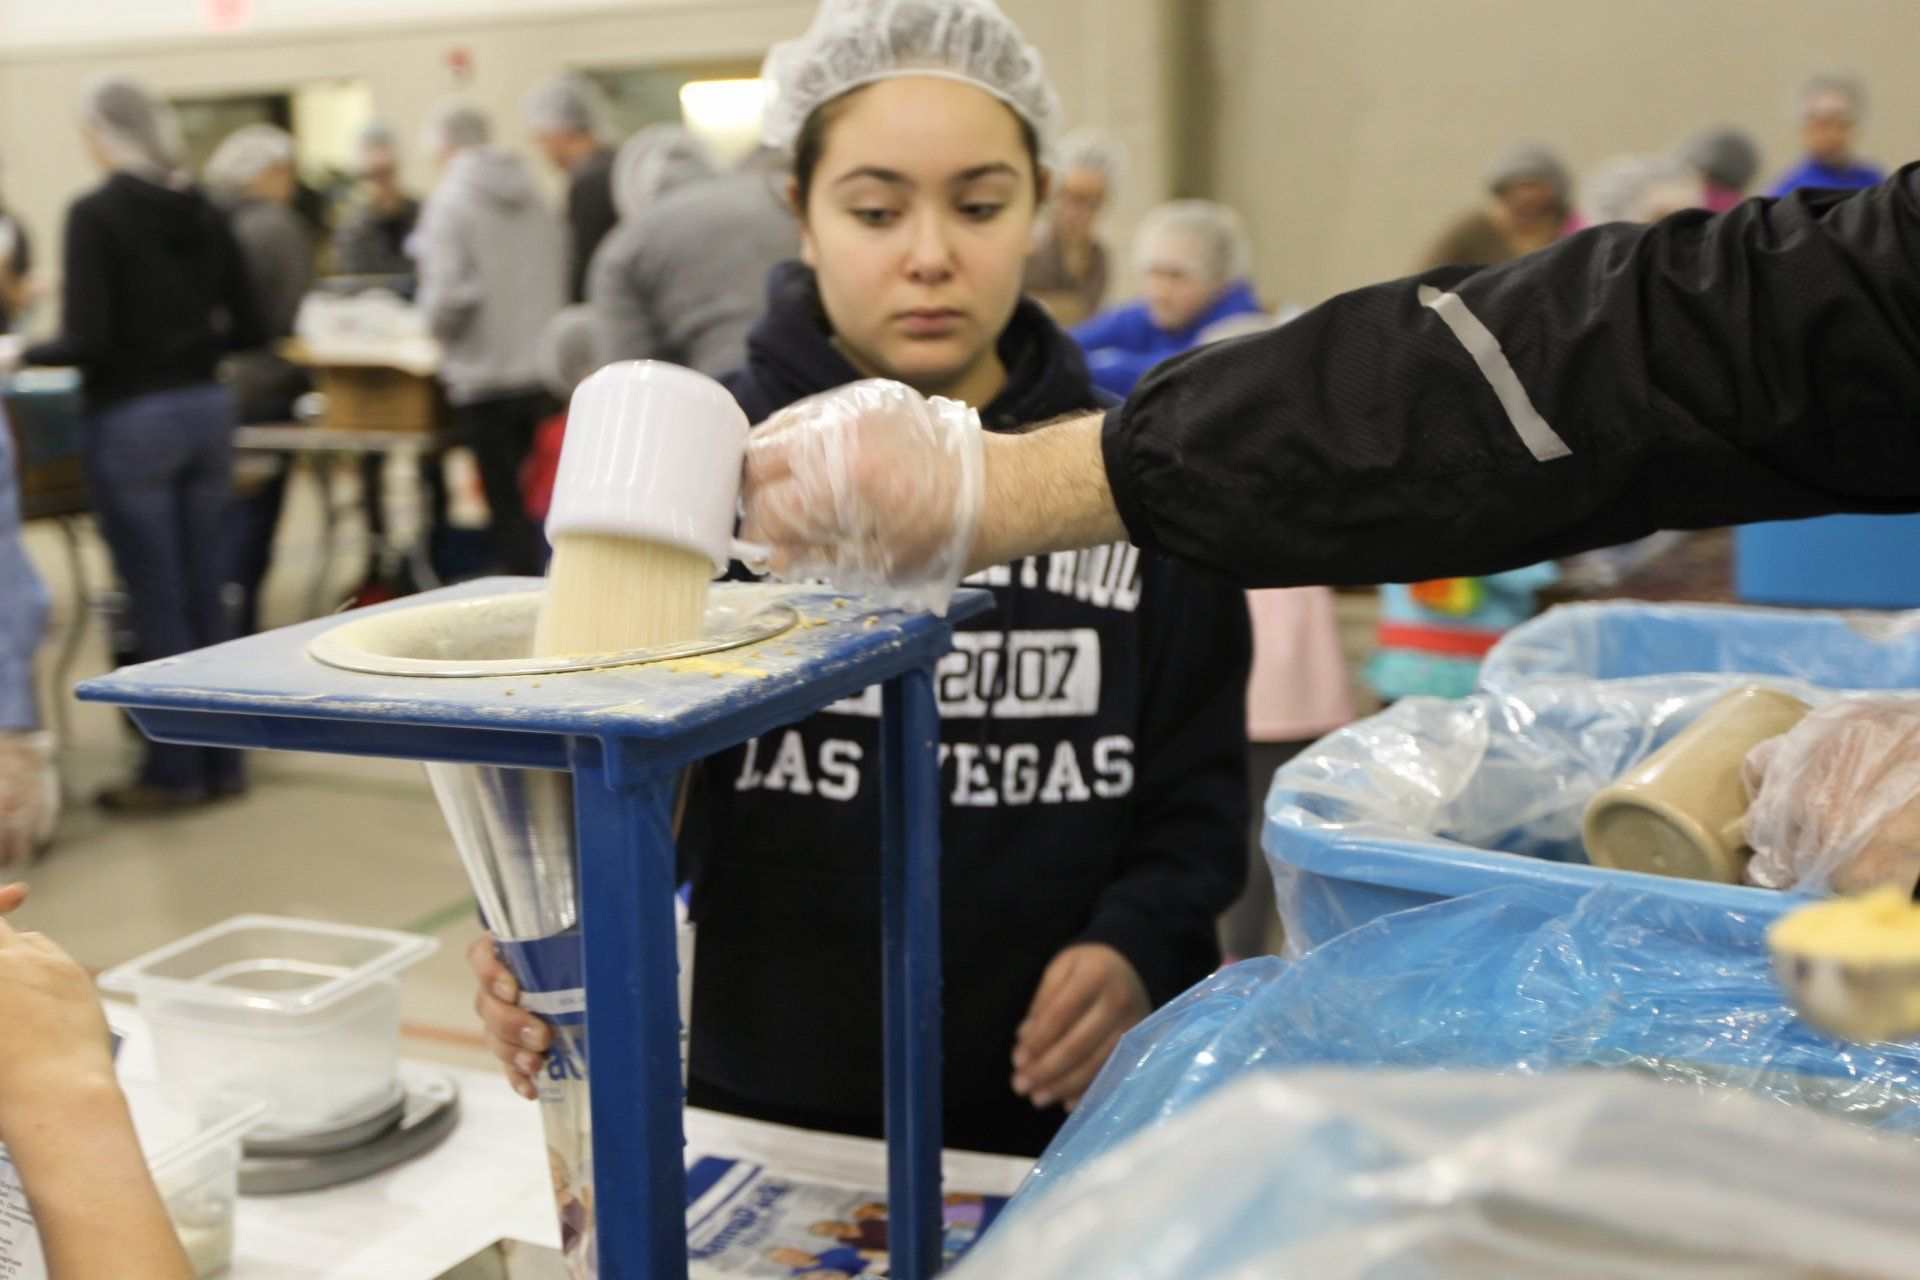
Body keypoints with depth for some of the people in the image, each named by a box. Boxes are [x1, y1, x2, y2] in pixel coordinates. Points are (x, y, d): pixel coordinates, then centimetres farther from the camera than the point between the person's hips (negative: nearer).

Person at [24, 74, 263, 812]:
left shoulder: (94, 214, -12)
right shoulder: (202, 212, 6)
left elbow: (88, 342, -16)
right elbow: (248, 330, 8)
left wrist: (27, 355, 2)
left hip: (131, 417, -6)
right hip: (207, 409, 6)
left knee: (157, 604, 2)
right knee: (206, 596, 12)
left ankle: (174, 772, 11)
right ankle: (221, 761, 19)